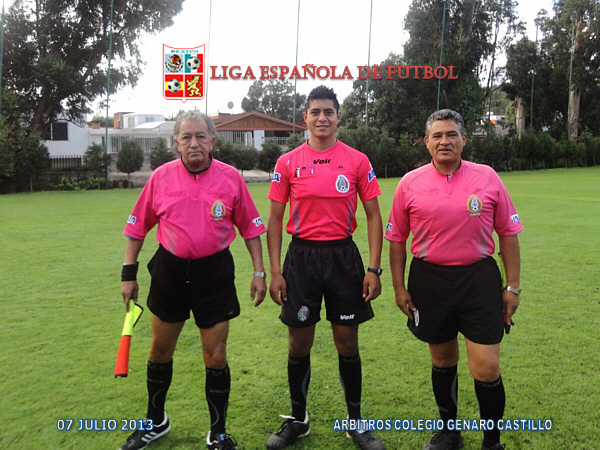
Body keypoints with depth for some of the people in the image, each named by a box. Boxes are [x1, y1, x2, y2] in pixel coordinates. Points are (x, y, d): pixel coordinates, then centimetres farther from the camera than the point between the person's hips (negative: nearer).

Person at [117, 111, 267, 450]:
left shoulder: (231, 177, -6)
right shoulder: (161, 176, -3)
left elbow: (250, 227, 1)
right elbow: (138, 227, 6)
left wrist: (259, 272, -1)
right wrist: (129, 273, 5)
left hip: (214, 273, -2)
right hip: (169, 271, 2)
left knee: (216, 357, 3)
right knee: (161, 351, 15)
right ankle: (155, 422, 39)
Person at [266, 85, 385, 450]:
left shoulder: (357, 161, 0)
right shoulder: (287, 163, 2)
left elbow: (373, 216, 2)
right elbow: (275, 218, 4)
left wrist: (374, 269, -4)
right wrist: (275, 271, -3)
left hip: (343, 256, 0)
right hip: (301, 256, 1)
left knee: (348, 343, 8)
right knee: (299, 344, 8)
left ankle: (356, 421, 27)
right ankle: (297, 420, 28)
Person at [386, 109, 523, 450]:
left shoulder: (488, 177, -1)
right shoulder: (410, 183, -1)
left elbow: (508, 233, 4)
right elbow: (397, 238, 6)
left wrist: (513, 286, 2)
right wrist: (399, 287, 4)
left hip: (479, 279, -1)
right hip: (429, 281, 1)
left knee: (487, 369, -3)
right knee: (443, 361, 16)